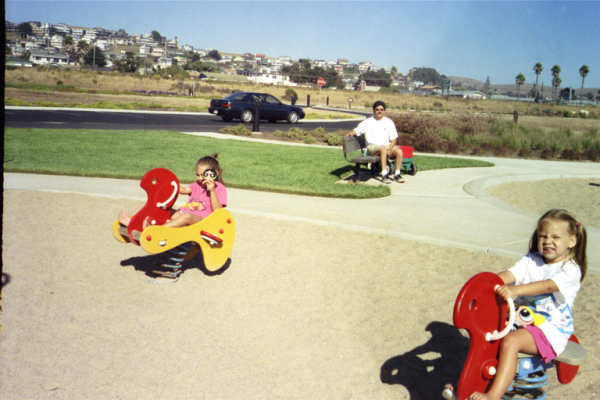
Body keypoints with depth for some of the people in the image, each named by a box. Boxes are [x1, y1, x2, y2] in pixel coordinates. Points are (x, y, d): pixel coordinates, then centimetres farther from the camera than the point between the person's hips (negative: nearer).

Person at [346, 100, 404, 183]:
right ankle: (384, 174, -37)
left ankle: (397, 174, -18)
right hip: (373, 147, -3)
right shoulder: (368, 122, 8)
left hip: (387, 145, 3)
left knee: (399, 151, -25)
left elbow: (393, 138, 7)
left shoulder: (389, 122, 11)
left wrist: (390, 149, -10)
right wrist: (351, 133, -19)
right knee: (383, 149, -36)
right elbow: (357, 130, 6)